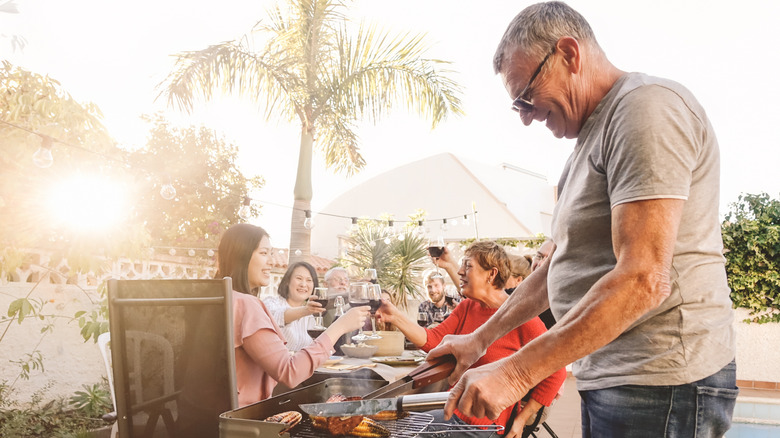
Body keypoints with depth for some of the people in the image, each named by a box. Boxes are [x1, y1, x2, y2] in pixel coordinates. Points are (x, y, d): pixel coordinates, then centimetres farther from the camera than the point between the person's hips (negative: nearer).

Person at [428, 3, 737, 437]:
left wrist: (517, 372, -24)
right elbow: (558, 266, 20)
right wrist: (481, 338, 17)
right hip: (607, 377, 9)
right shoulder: (591, 140, 17)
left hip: (658, 384, -9)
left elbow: (643, 279, -25)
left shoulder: (647, 105, -14)